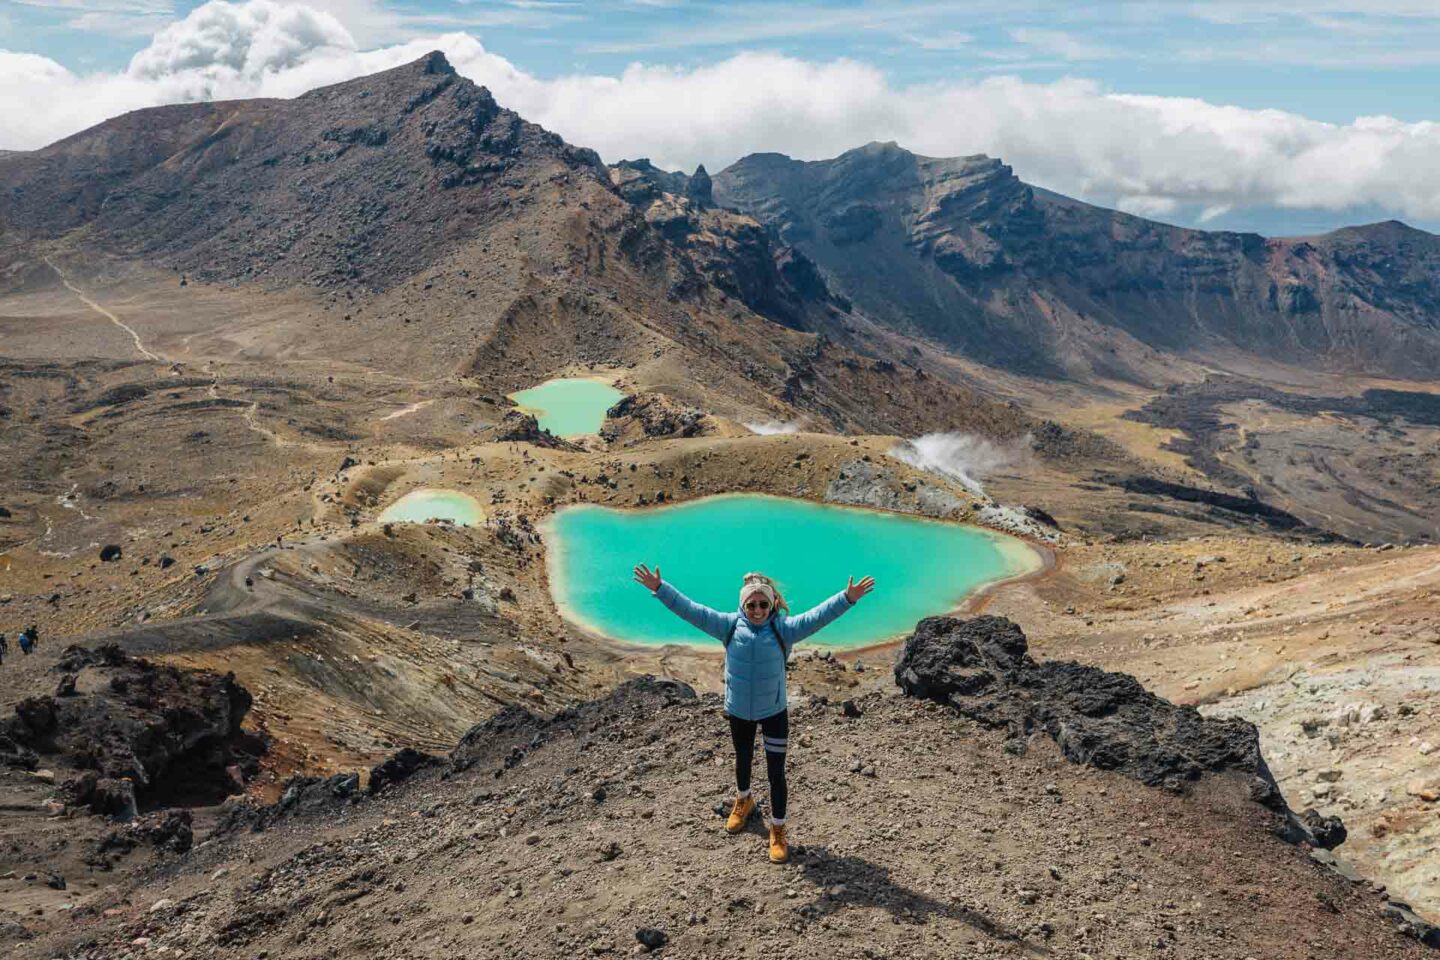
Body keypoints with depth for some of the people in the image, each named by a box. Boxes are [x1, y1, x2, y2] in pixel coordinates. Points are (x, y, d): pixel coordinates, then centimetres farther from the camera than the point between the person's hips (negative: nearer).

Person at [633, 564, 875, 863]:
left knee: (776, 773, 1)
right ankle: (743, 801, 55)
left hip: (774, 712, -2)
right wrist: (659, 589, -25)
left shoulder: (783, 629, -17)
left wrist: (848, 598, -44)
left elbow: (816, 616, -29)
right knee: (743, 760, 26)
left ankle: (778, 831, 19)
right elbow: (692, 610, -17)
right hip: (738, 711, 2)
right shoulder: (730, 625, -12)